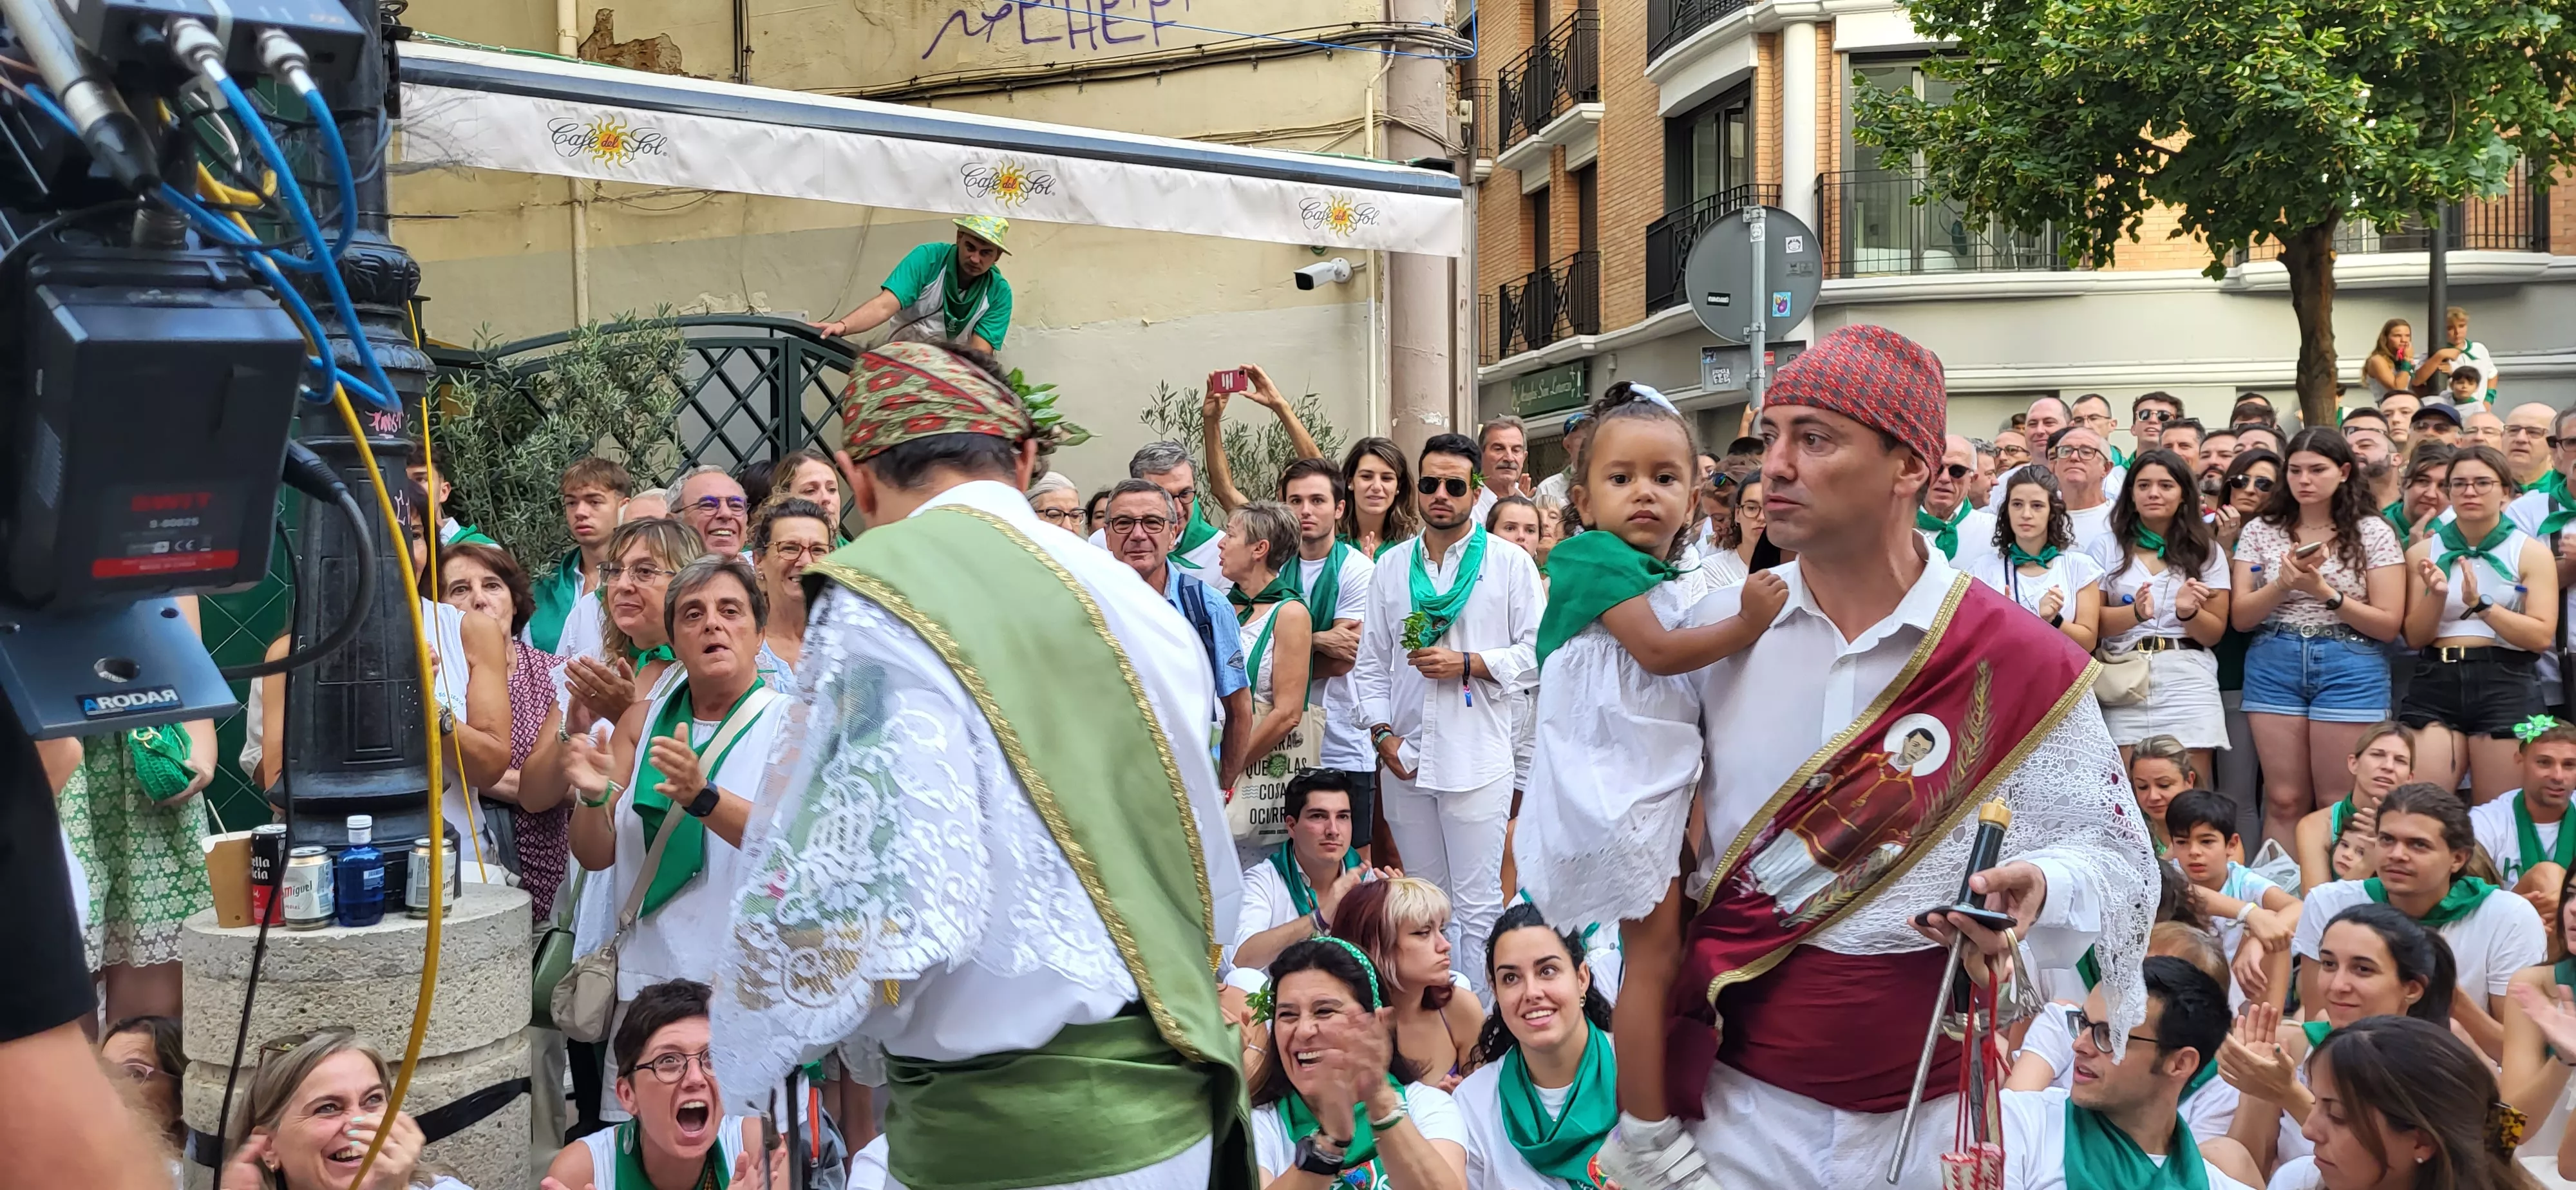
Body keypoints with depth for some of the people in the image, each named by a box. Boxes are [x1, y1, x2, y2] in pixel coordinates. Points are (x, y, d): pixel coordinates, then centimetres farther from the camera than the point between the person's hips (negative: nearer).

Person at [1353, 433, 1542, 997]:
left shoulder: (1510, 563, 1)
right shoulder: (1391, 565, 12)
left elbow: (1538, 651, -2)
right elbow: (1371, 661, 12)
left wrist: (1468, 663, -13)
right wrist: (1382, 731, 0)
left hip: (1477, 758, -4)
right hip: (1405, 757, 4)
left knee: (1479, 906, -2)